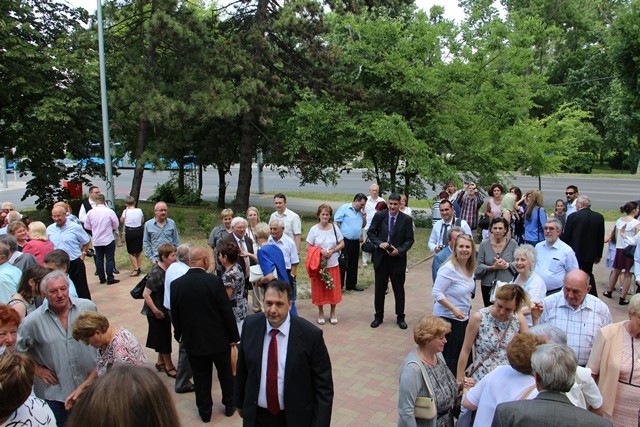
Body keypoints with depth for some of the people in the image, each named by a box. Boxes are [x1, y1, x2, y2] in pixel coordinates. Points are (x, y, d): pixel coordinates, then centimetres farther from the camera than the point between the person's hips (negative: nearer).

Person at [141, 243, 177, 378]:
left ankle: (161, 362, 37)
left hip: (165, 310, 8)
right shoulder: (156, 274, -25)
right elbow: (146, 294, -25)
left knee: (163, 337, 20)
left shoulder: (168, 269, -3)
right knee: (164, 337, 5)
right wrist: (156, 311, -20)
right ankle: (169, 366, 20)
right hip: (157, 312, -8)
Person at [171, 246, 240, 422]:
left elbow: (174, 315, 0)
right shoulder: (214, 281, -20)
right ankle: (229, 405, 35)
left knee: (201, 378, 17)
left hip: (193, 340, 2)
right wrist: (234, 336, -3)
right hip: (219, 338, -2)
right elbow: (227, 312, -15)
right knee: (226, 374, 19)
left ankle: (205, 411, 30)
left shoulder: (176, 284, -10)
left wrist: (179, 335, 17)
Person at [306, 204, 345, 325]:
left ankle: (333, 313, 27)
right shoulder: (314, 229, -6)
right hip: (318, 264, -1)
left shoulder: (334, 228, -2)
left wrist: (332, 251, -13)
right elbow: (308, 247, -3)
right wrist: (320, 251, -18)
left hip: (333, 264, 1)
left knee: (333, 289, 8)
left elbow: (342, 244, 4)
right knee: (319, 289, 7)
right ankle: (320, 313, 26)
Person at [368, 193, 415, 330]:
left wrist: (399, 251, -18)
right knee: (380, 288, 11)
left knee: (399, 289, 10)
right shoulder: (379, 216, -2)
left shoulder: (407, 219, -4)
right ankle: (378, 316, 24)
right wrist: (379, 243, -14)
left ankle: (400, 317, 24)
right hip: (381, 257, 1)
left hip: (398, 259, -1)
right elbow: (370, 232, 3)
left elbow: (409, 240, -2)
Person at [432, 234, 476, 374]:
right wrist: (454, 309, -26)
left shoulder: (470, 267, 2)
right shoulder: (449, 268, -22)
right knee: (450, 354, 3)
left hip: (463, 317, 8)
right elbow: (436, 293, -23)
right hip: (448, 318, -8)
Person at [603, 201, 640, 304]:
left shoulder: (619, 220, 2)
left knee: (616, 271, 21)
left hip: (619, 248, 5)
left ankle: (609, 291, 33)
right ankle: (622, 298, 10)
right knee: (627, 274, 6)